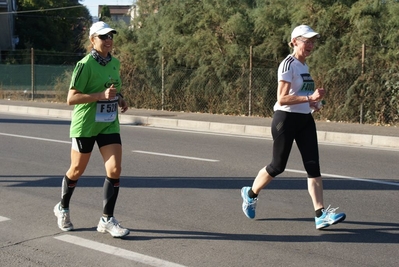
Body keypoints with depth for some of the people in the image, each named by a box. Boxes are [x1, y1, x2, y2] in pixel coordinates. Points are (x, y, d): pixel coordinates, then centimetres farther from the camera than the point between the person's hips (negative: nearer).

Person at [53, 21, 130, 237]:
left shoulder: (115, 62, 6)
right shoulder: (85, 64, -15)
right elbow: (71, 98, -18)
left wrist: (119, 99, 2)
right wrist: (101, 95, -26)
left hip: (109, 124, 5)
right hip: (85, 124, -5)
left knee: (115, 170, -6)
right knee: (77, 170, 10)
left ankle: (107, 219, 5)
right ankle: (62, 208, 36)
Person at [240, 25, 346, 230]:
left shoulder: (303, 65, 14)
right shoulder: (288, 64, -13)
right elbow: (281, 99, -21)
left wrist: (314, 103, 10)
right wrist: (309, 98, -27)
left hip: (305, 120, 8)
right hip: (286, 119, -8)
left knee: (313, 165, -3)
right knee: (278, 166, 3)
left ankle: (321, 214, -6)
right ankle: (250, 193, 29)